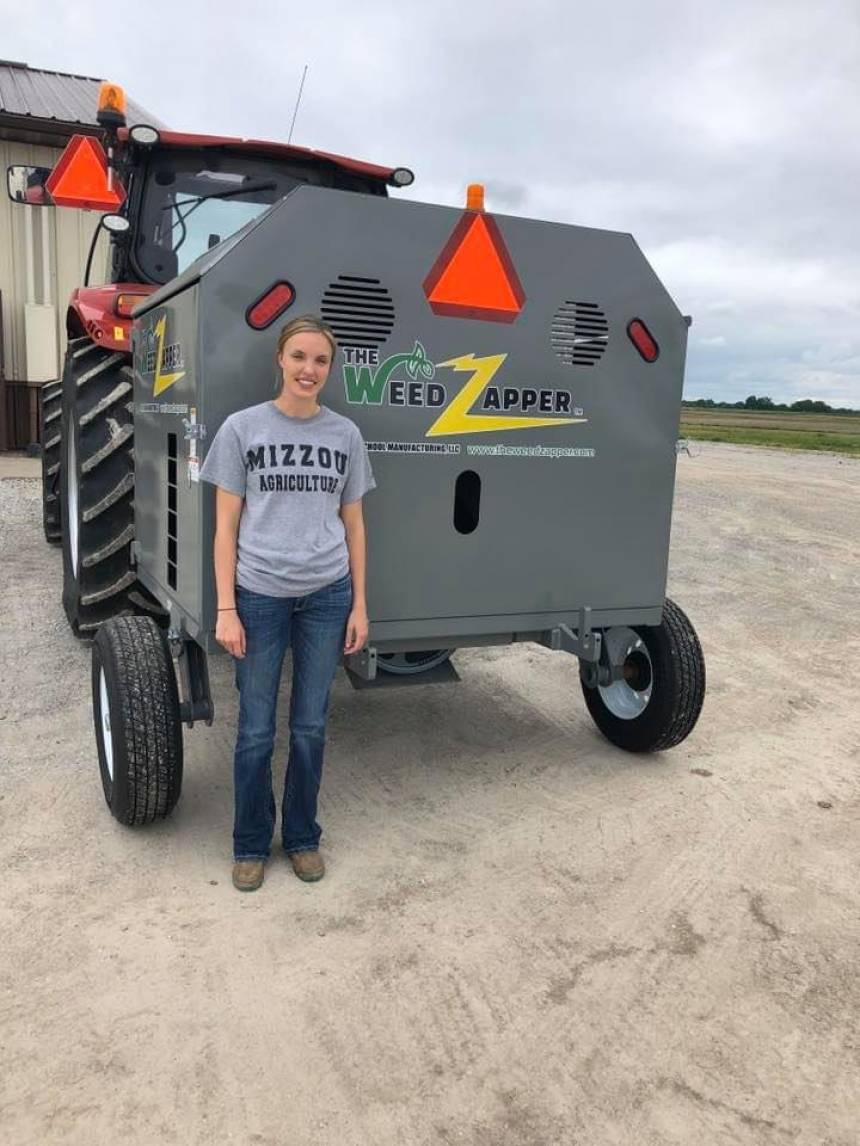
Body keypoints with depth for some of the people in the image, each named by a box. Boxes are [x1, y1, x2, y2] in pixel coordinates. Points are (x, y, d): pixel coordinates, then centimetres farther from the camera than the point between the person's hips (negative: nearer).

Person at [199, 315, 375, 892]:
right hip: (260, 596, -1)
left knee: (311, 727, 11)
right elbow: (227, 526, -1)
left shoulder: (345, 434, 5)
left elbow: (353, 524, 9)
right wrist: (226, 609, -6)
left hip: (327, 596, 2)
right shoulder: (242, 428, -1)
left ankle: (303, 837, 30)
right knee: (256, 732, 7)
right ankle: (251, 845, 27)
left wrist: (359, 604, 5)